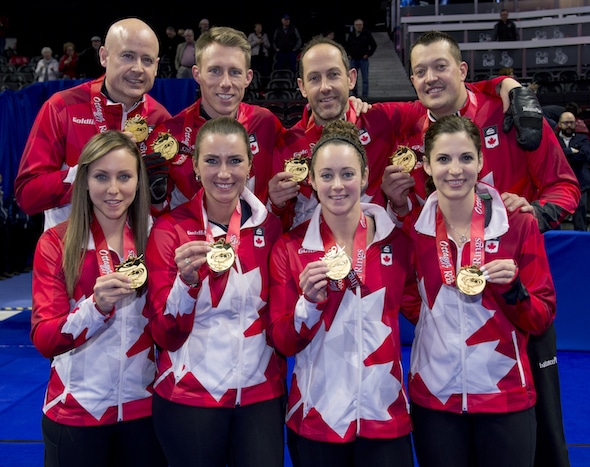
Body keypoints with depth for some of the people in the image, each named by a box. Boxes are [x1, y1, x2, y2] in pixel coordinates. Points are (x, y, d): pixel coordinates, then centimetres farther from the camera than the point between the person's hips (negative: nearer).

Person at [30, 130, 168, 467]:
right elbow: (44, 340, -13)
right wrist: (97, 306, -29)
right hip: (76, 412, -2)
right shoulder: (56, 243, -8)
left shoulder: (154, 238, -2)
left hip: (145, 407, 2)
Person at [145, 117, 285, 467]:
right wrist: (187, 279, -26)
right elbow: (165, 334, -10)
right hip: (189, 396, -2)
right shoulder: (170, 229, -8)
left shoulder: (270, 226, 0)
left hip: (261, 393, 2)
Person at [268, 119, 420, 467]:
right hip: (316, 418, 0)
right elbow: (283, 343, -4)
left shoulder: (397, 240, -3)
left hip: (385, 414, 1)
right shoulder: (290, 247, -5)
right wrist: (309, 301, -21)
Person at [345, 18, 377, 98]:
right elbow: (346, 46, 21)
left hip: (363, 59, -3)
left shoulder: (367, 34, -2)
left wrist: (368, 54, -5)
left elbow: (374, 45, 1)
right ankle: (354, 94, 18)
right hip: (353, 60, 3)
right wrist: (348, 54, 8)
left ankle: (365, 96, -1)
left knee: (365, 79, -4)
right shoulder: (351, 35, 7)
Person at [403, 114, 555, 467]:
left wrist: (512, 288, -20)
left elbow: (542, 320, -2)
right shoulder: (413, 229, -3)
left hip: (505, 396, -1)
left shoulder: (519, 225, -6)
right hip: (433, 396, 1)